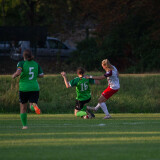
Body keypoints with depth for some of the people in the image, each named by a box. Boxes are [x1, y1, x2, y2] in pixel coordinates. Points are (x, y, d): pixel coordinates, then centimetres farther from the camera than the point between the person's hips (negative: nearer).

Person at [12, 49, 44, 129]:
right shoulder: (36, 64, 5)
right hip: (34, 88, 2)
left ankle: (24, 125, 16)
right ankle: (34, 105, -35)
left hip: (24, 89, -2)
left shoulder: (21, 63, -7)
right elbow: (41, 75, 5)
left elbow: (18, 72, -24)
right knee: (32, 107, 2)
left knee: (23, 108, 16)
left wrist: (14, 75, -4)